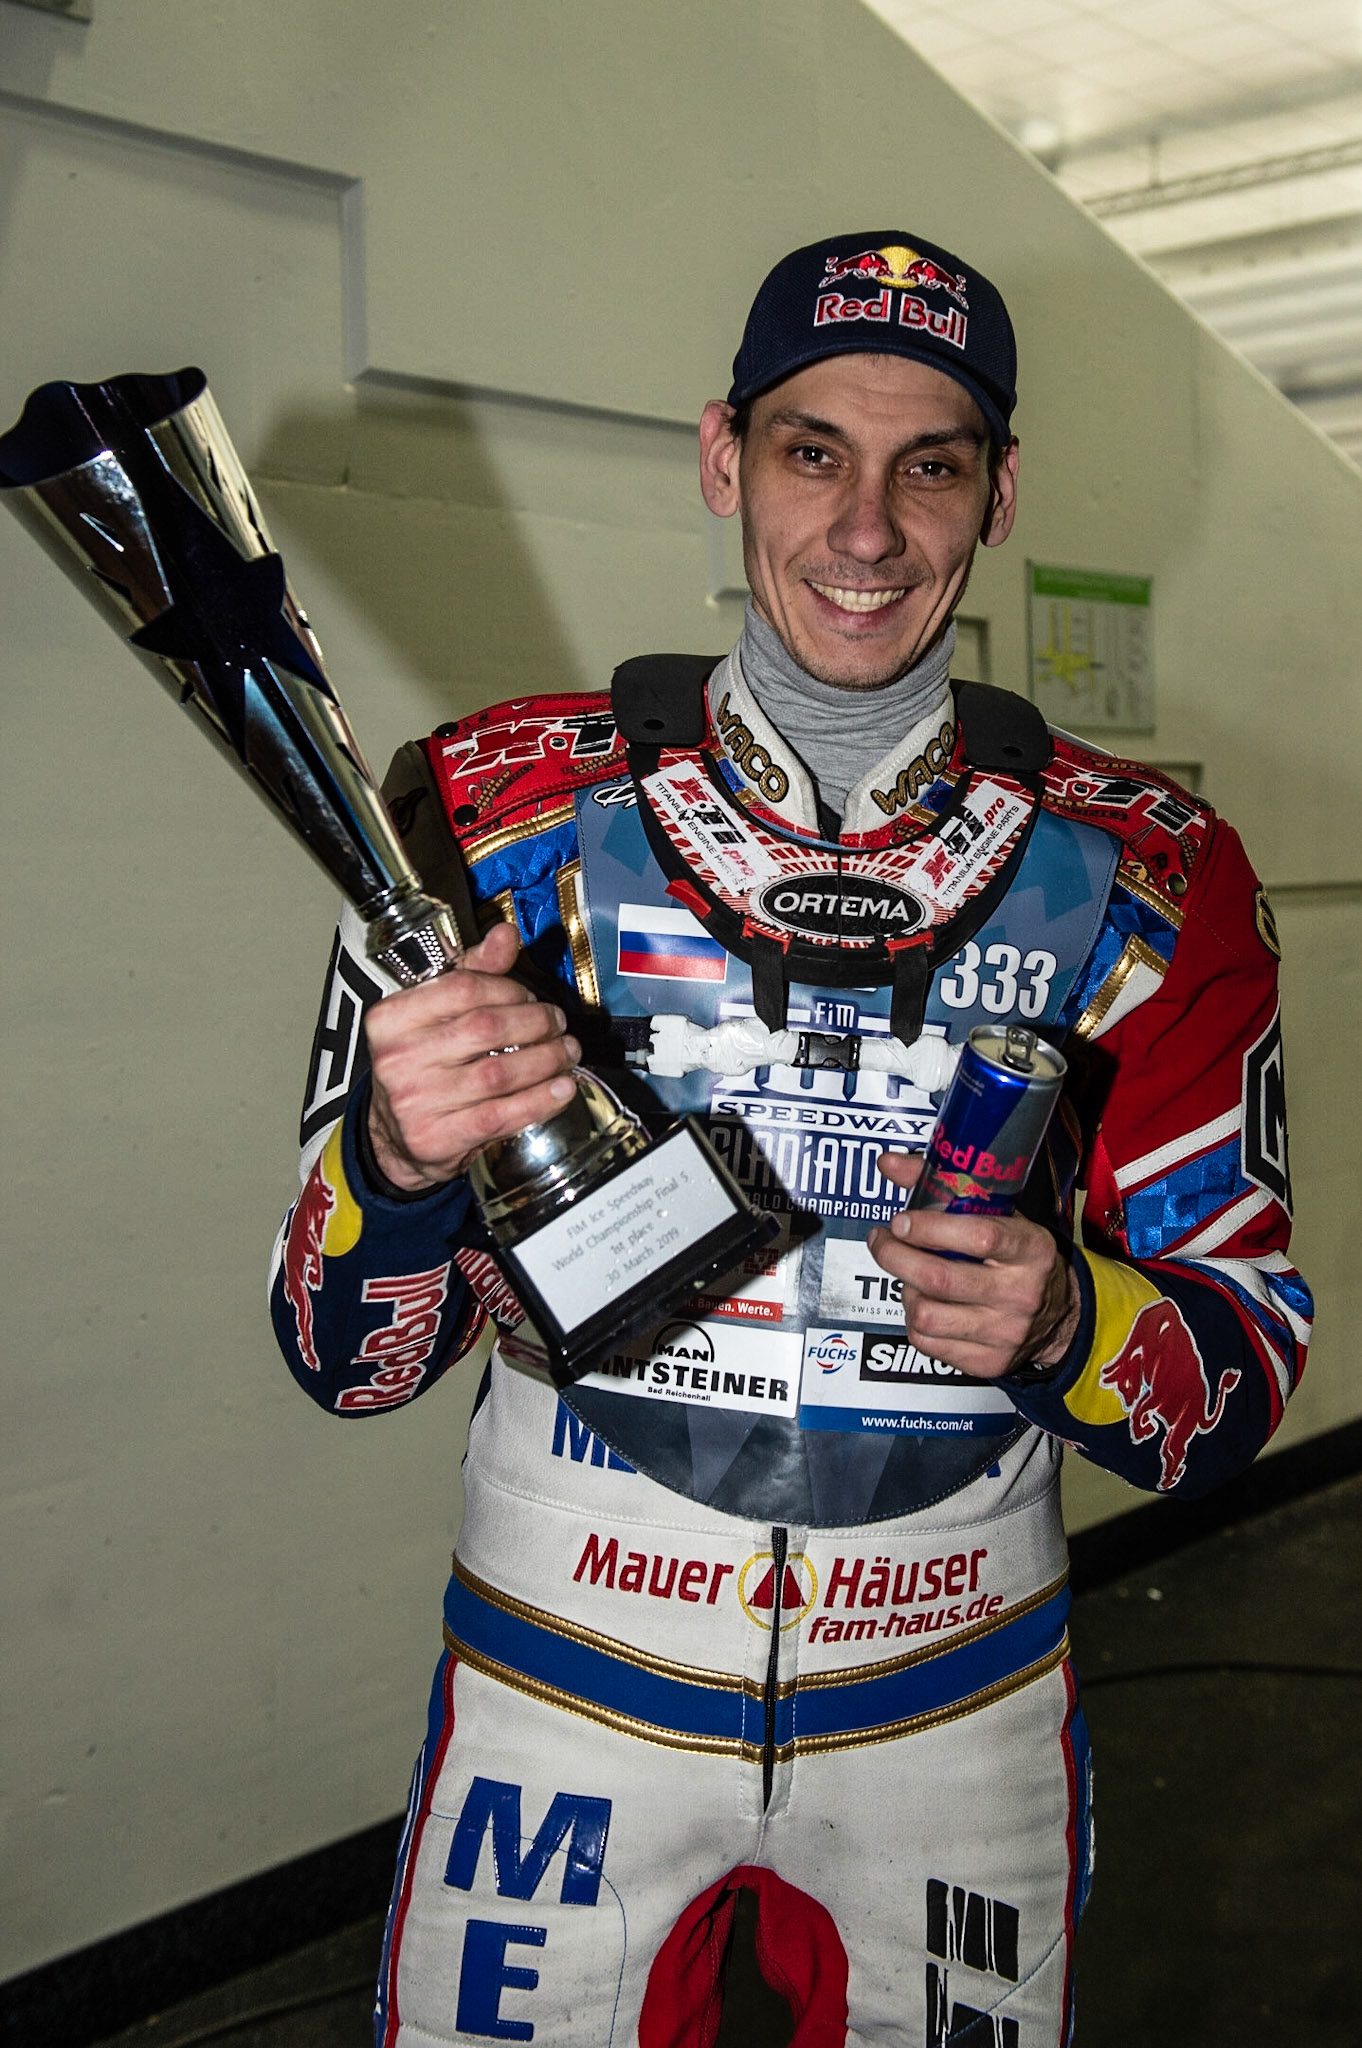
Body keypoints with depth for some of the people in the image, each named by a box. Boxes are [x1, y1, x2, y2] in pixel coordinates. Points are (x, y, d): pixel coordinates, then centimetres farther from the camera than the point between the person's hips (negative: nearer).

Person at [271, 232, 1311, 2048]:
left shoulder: (1143, 876, -6)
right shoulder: (504, 814, -9)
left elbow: (1242, 1368, -2)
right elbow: (350, 1363, -8)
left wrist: (1068, 1323, -23)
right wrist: (399, 1161, -30)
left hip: (957, 1703, 2)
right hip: (566, 1688, -1)